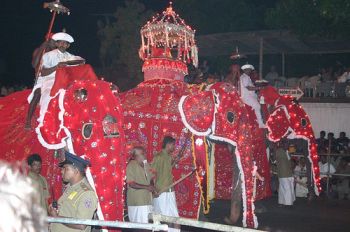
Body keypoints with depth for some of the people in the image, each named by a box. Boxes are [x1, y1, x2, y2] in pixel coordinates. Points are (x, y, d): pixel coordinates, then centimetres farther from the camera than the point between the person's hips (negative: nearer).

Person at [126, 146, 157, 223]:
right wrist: (146, 187, -21)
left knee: (146, 223, 9)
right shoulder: (131, 166, -12)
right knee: (139, 223, -7)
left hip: (147, 199, 8)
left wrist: (152, 187, 1)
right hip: (136, 202, -8)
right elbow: (131, 184, -17)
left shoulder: (146, 164, 12)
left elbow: (150, 179, 22)